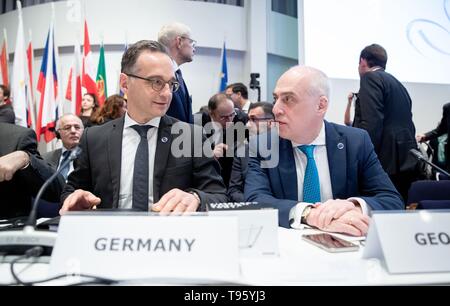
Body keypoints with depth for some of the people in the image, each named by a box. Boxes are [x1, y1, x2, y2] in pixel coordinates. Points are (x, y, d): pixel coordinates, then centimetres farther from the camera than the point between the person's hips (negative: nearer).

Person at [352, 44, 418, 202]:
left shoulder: (370, 77, -4)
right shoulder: (398, 84, 22)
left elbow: (371, 122, -17)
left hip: (386, 162, -9)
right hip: (406, 161, 9)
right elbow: (406, 124, 21)